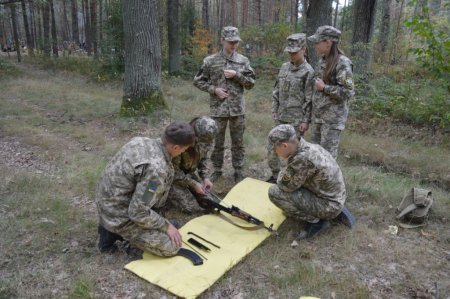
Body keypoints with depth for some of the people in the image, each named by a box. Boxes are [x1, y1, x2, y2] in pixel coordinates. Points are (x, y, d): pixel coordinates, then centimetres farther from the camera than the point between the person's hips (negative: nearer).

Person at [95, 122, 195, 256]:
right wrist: (166, 226, -12)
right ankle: (113, 232, 3)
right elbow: (138, 213, -26)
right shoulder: (156, 168, -31)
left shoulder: (141, 140, -6)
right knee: (171, 246, -6)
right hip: (118, 216, -9)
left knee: (166, 175, 13)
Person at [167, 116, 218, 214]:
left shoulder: (205, 140, -17)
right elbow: (174, 170, -25)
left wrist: (205, 177, -11)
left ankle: (186, 189, 22)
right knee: (192, 208, -12)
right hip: (173, 176, -6)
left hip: (190, 172, 6)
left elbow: (204, 158, 2)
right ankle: (169, 194, 11)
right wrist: (193, 184, -24)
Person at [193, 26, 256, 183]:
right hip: (218, 109, -1)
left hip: (238, 109, 1)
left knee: (238, 142, 9)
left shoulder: (243, 61, 3)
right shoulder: (210, 61, -3)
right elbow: (198, 81, 3)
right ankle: (217, 170, 26)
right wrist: (214, 89, -10)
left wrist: (236, 75, -13)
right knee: (217, 142, 9)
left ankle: (238, 171, 23)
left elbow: (251, 83, 2)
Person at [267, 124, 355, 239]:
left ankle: (315, 220, -3)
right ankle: (336, 213, 18)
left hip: (327, 205, -9)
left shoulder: (302, 158, -30)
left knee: (274, 192, -17)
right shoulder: (309, 147, -1)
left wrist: (282, 174, 2)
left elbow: (284, 185, -17)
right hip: (334, 199, 9)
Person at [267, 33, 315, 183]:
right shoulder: (284, 67, 8)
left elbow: (309, 99, -11)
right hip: (281, 116, 6)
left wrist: (306, 120, -13)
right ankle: (276, 175, 26)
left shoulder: (308, 71, -10)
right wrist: (274, 109, 9)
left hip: (297, 119, -6)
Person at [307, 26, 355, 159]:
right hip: (318, 114, 8)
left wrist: (324, 88, -17)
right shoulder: (322, 60, 8)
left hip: (333, 117, -8)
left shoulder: (343, 63, -16)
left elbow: (348, 92, -20)